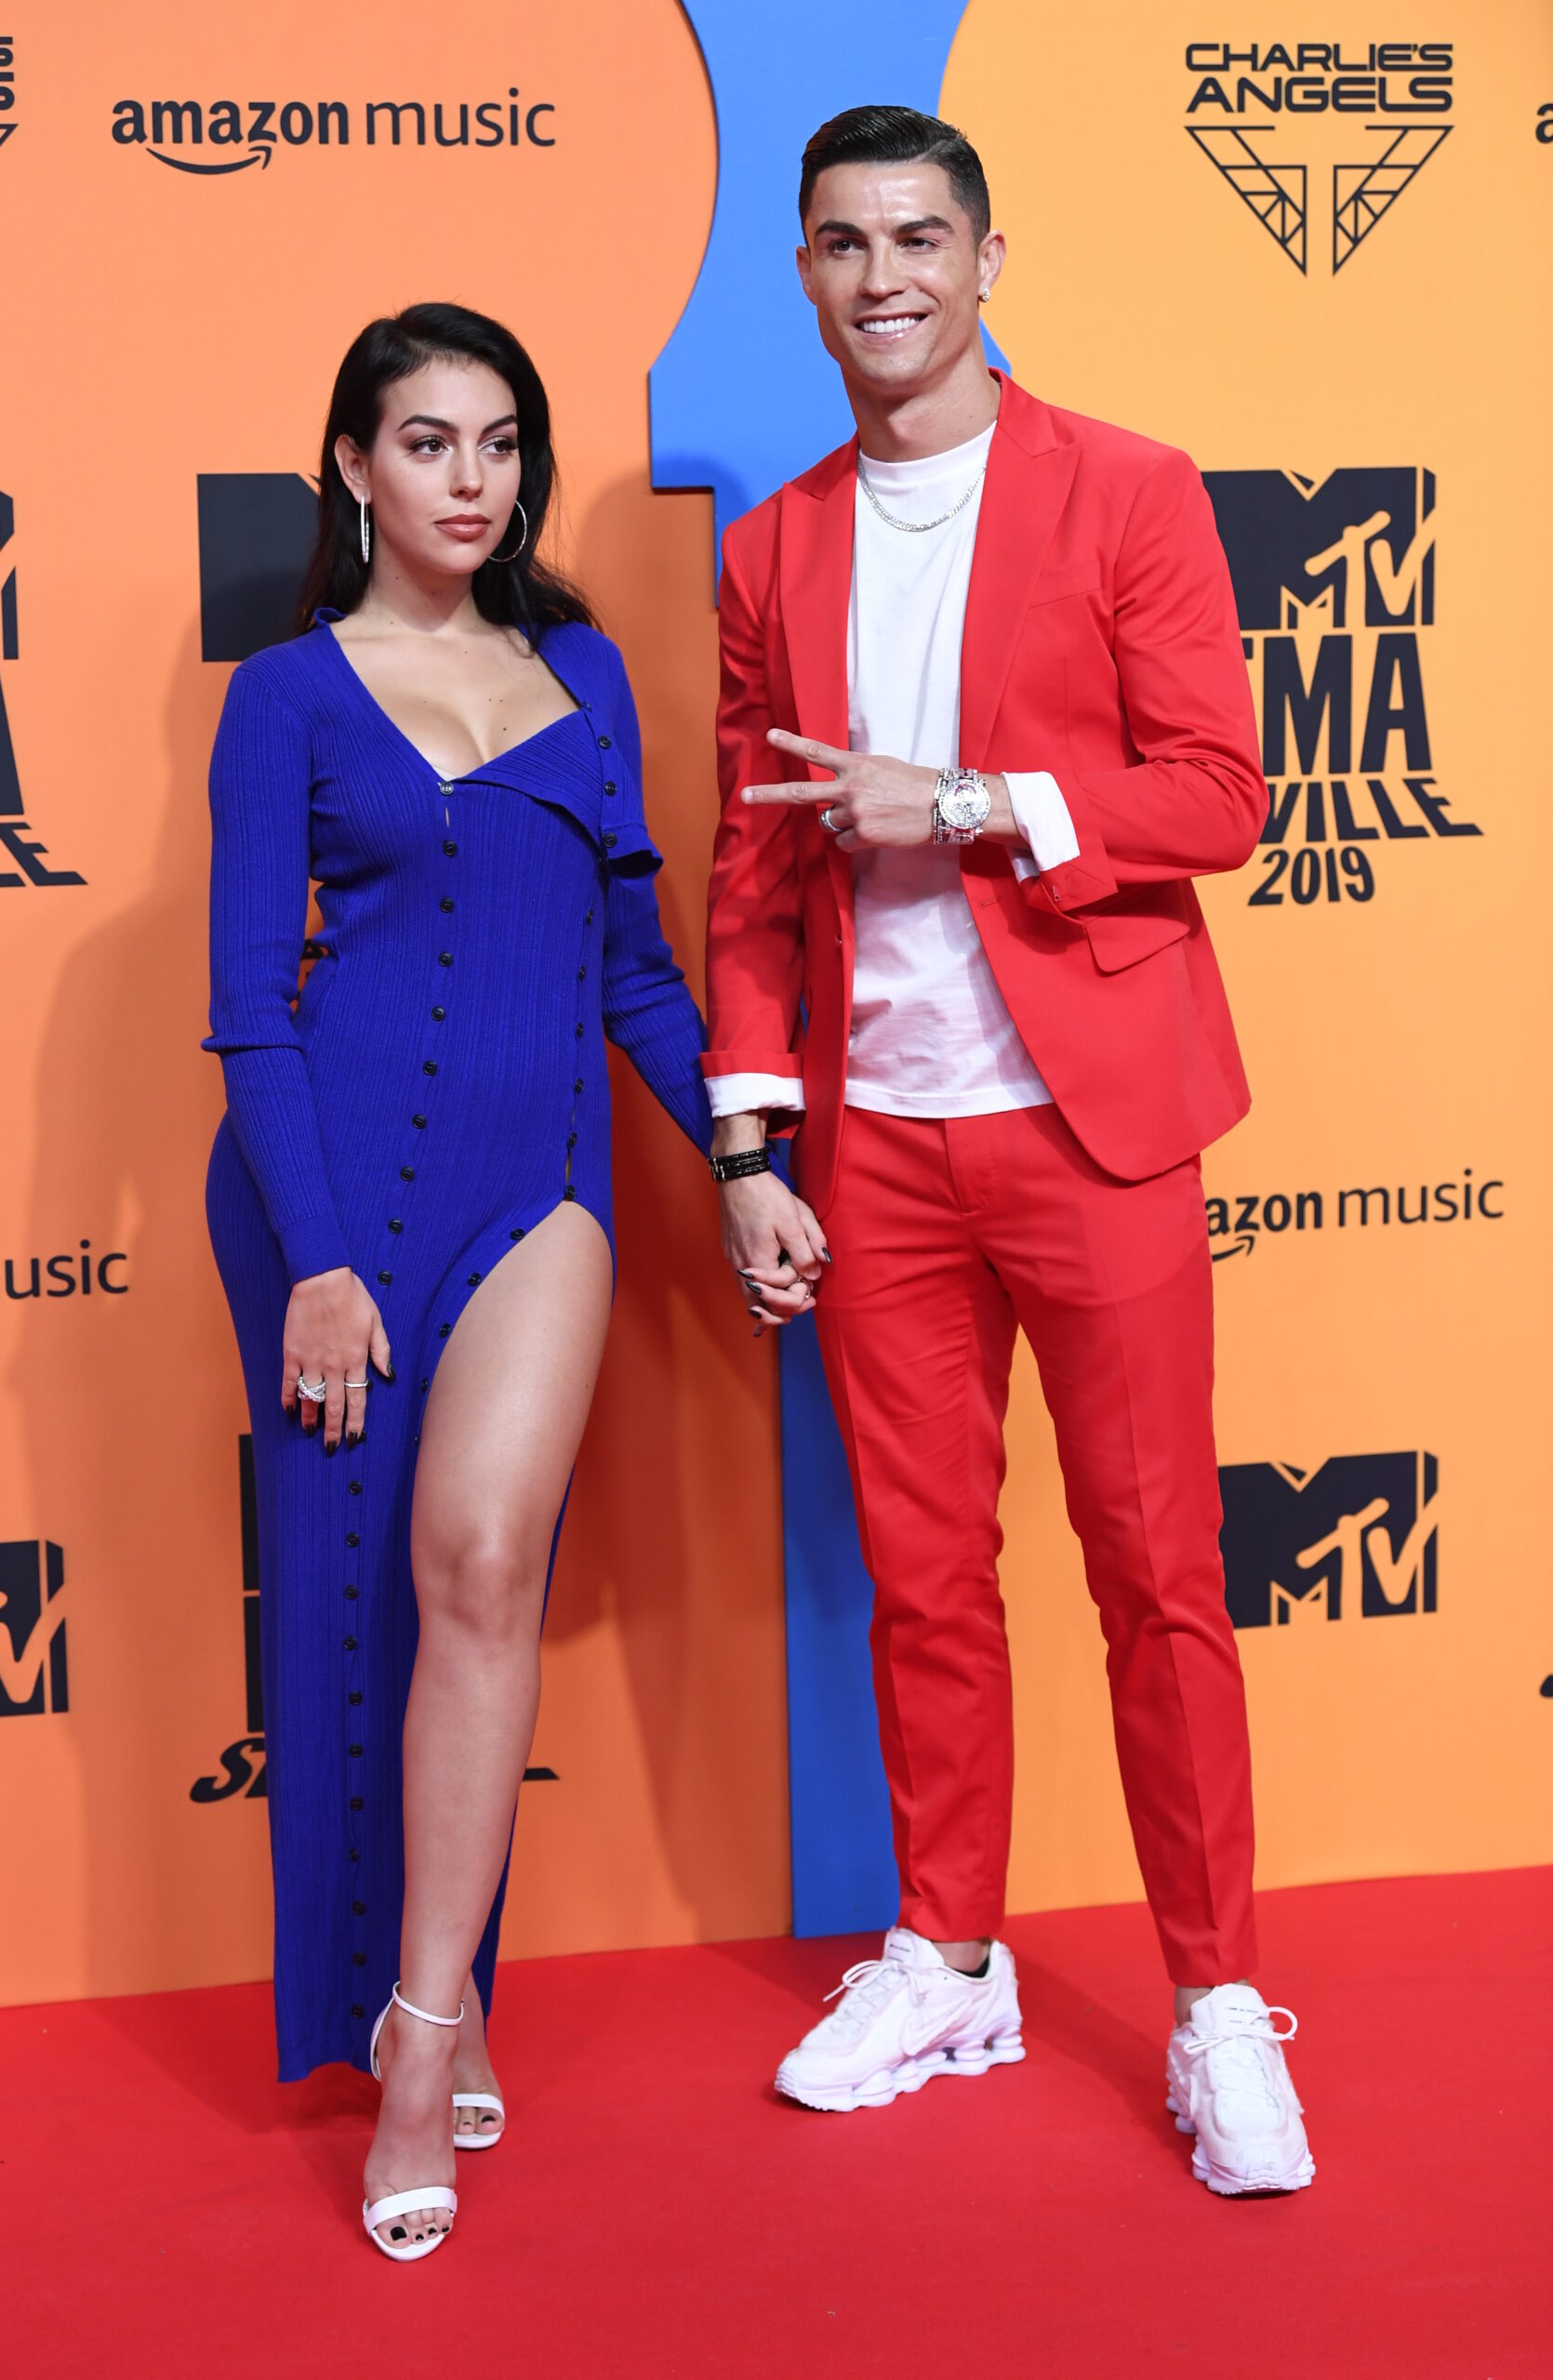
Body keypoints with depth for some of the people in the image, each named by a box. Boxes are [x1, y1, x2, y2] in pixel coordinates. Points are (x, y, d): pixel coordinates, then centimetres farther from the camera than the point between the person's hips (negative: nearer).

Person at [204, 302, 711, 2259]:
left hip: (542, 1169, 2)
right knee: (362, 1577, 3)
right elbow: (248, 997, -3)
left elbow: (632, 961, 19)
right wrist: (315, 1256, -11)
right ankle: (423, 2000, 22)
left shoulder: (581, 671, 14)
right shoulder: (292, 691, 3)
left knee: (484, 1561, -15)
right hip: (344, 1157, -2)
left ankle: (423, 2034, -6)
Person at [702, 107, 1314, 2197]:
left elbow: (1220, 798, -5)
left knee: (1158, 1572, 1)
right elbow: (751, 871, 11)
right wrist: (751, 1146, 4)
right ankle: (949, 1967, 25)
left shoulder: (1129, 497, 0)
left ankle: (1218, 2005, 14)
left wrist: (964, 808, -16)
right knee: (923, 1573, 11)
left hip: (1084, 1122, -3)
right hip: (874, 1138, 4)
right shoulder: (772, 552, 11)